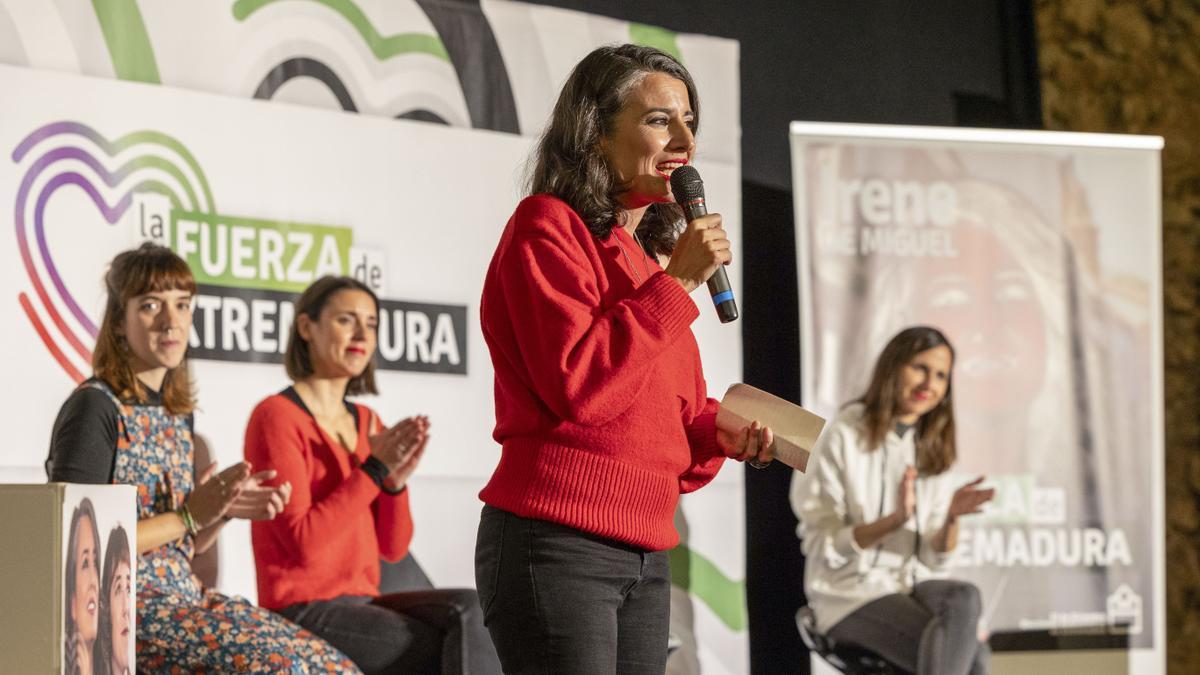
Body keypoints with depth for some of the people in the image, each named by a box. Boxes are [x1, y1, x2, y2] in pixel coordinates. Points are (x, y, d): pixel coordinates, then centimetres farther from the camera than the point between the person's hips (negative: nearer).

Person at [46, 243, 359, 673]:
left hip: (183, 599, 8)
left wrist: (226, 508, 0)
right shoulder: (94, 408, -9)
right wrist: (188, 516, -15)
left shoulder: (177, 413, 15)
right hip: (117, 608, -8)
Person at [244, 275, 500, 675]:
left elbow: (393, 548, 11)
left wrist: (397, 480, -7)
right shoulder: (276, 416, -7)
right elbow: (302, 542, -16)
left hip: (361, 603, 6)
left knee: (470, 610, -22)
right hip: (304, 612, -6)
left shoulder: (367, 423, 14)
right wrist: (375, 469, -16)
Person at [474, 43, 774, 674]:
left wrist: (717, 434, 6)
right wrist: (675, 284, -13)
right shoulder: (546, 230, -5)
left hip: (645, 559, 9)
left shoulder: (652, 256, 20)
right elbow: (577, 385, -18)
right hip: (556, 544, -8)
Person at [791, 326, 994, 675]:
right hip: (851, 594, -5)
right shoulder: (844, 439, -6)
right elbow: (824, 549, -11)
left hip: (913, 583, 5)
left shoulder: (933, 450, 11)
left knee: (964, 598, -32)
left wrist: (951, 518, -15)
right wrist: (894, 521, -25)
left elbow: (934, 558, 6)